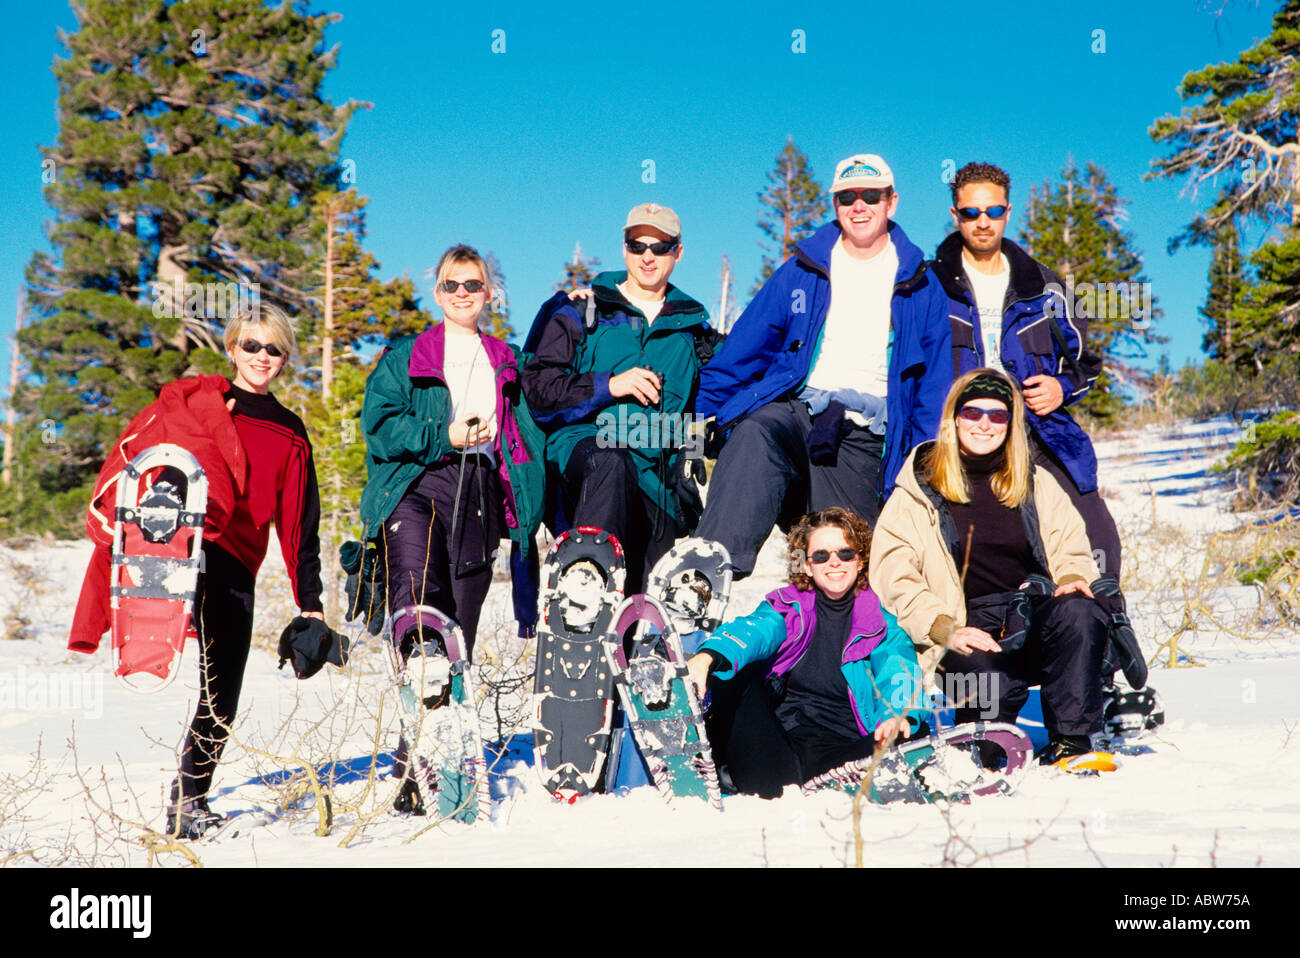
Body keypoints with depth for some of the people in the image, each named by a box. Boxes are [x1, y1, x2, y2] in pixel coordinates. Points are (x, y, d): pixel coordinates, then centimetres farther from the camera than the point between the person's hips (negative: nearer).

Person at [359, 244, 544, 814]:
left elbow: (526, 441, 22)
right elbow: (379, 425, 2)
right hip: (416, 488, -3)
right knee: (418, 600, -26)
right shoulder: (405, 358, 15)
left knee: (458, 632, -2)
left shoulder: (507, 364, 24)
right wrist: (445, 435, -8)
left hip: (479, 496, 3)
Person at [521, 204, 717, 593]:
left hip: (660, 472, 3)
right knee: (609, 462, -40)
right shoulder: (579, 312, 11)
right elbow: (537, 386, 1)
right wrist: (608, 386, -9)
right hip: (584, 442, -3)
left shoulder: (692, 326, 22)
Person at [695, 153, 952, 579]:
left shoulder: (921, 288, 15)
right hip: (793, 411, -3)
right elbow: (738, 355, 14)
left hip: (865, 436, 3)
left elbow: (935, 388, 13)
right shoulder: (800, 273, 16)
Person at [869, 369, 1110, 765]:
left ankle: (1071, 742, -25)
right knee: (990, 686, -37)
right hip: (970, 632, -3)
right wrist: (944, 628, -13)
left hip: (1036, 616, 3)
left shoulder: (1037, 484, 20)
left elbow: (1071, 549, 20)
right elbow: (892, 576, 1)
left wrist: (1073, 578, -6)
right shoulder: (918, 492, 10)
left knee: (1080, 613, -33)